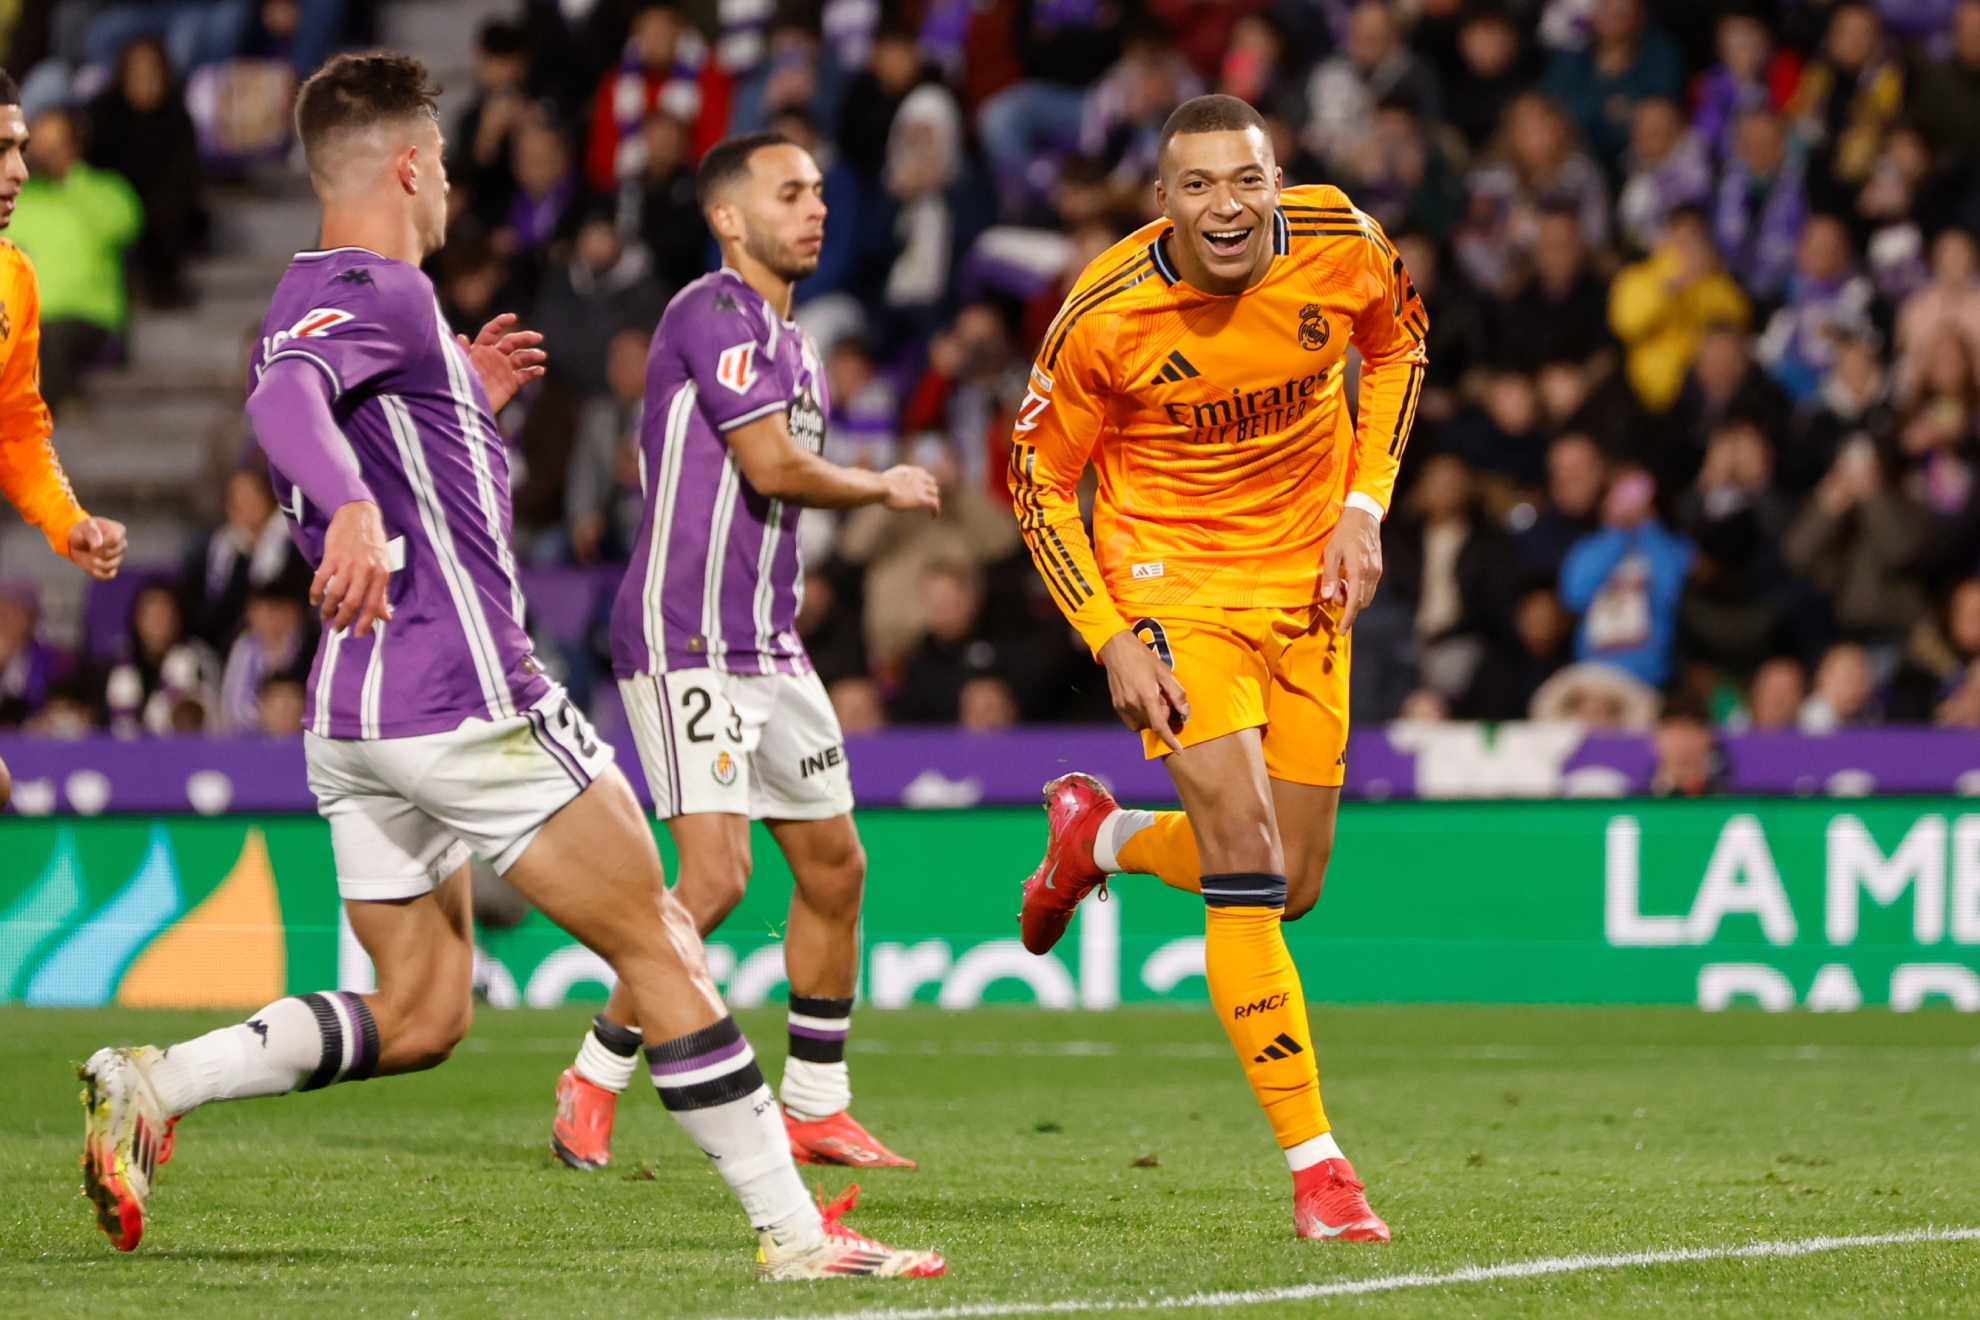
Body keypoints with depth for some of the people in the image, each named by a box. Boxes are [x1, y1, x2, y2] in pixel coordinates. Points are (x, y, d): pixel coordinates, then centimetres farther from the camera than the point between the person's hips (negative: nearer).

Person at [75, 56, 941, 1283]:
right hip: (465, 698, -10)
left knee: (419, 1018, 12)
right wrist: (353, 505, -50)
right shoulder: (377, 292, -10)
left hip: (358, 716, 10)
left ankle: (155, 1083, -4)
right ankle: (794, 1230, -1)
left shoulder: (312, 299, 20)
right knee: (659, 948, -2)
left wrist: (464, 402, 30)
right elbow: (284, 396, -33)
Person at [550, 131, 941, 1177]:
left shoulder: (790, 343, 19)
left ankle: (815, 1106, 20)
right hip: (683, 643, -10)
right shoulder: (714, 314, -12)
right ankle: (593, 1080, -3)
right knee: (716, 872, -17)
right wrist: (885, 488, -3)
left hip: (765, 644, 10)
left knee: (833, 863, 10)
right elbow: (771, 465, -19)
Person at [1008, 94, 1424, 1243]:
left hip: (1305, 586, 4)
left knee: (1292, 888, 9)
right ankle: (1315, 1163, -11)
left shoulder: (1343, 246, -14)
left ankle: (1101, 835, 40)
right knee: (1249, 865, -19)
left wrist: (1365, 506, -2)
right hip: (1170, 578, -4)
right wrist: (1112, 640, -15)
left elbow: (1396, 346, 10)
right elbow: (1041, 484, -6)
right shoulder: (1104, 317, -20)